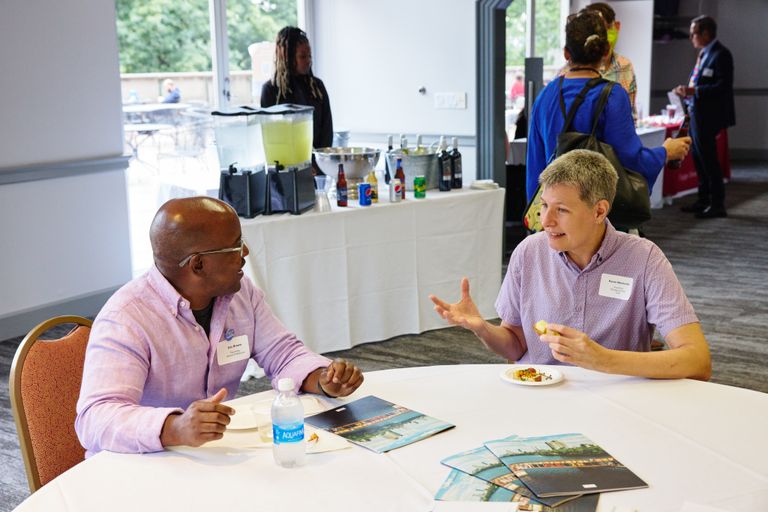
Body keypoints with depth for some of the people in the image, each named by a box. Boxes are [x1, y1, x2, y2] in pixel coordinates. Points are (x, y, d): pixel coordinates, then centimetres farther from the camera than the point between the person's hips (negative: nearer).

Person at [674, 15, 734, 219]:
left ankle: (717, 205, 4)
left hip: (708, 116, -10)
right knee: (699, 158, 16)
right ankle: (703, 200, 27)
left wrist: (695, 91, -25)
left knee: (708, 159, -4)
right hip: (697, 114, 10)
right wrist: (688, 91, 5)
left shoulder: (720, 55, -14)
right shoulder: (704, 53, 14)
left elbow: (723, 86, -22)